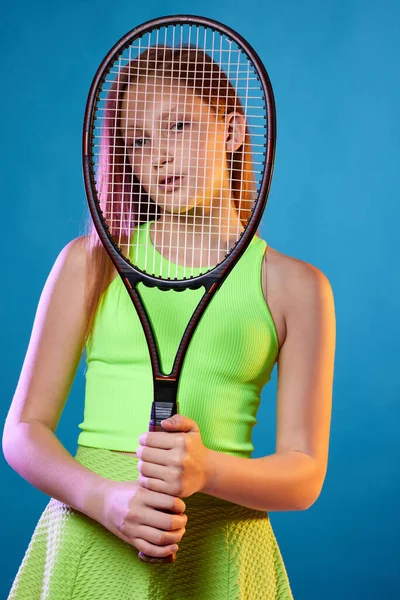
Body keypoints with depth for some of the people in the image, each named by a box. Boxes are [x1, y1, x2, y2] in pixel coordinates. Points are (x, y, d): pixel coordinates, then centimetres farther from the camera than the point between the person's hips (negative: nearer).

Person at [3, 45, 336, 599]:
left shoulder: (296, 286, 1)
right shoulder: (90, 261, 2)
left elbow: (304, 475, -1)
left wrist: (207, 470, -21)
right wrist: (106, 497, -18)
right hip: (89, 540, 0)